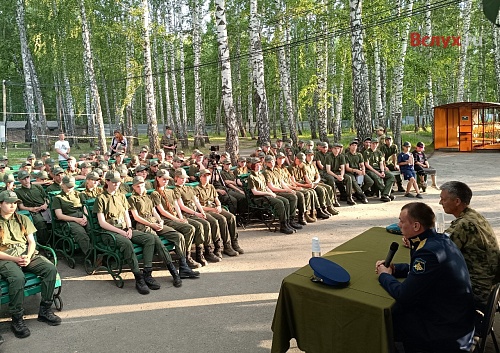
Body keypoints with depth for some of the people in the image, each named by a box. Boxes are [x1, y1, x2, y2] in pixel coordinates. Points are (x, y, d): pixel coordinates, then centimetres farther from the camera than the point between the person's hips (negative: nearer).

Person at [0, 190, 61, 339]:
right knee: (18, 278, -37)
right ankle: (17, 319, -20)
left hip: (27, 255, 4)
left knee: (51, 269, -22)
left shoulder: (23, 219, 17)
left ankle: (45, 310, -12)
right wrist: (15, 259, -15)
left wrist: (28, 257, -8)